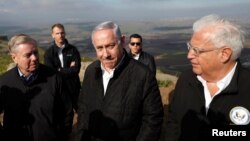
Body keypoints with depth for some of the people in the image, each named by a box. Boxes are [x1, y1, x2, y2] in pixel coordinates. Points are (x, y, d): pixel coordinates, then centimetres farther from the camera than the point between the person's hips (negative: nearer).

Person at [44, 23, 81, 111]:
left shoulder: (73, 50, -1)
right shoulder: (49, 52, -1)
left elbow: (76, 69, -11)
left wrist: (59, 70, -9)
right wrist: (69, 69, -10)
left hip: (74, 88, 0)